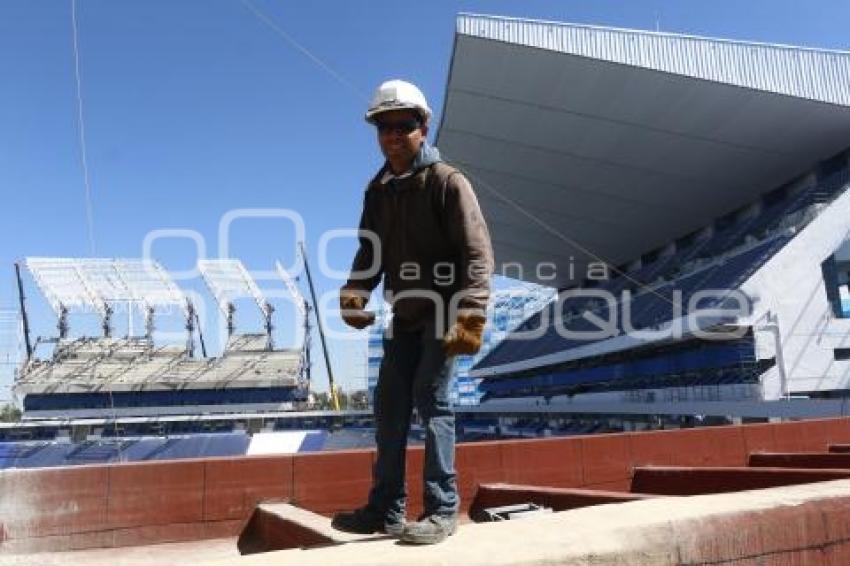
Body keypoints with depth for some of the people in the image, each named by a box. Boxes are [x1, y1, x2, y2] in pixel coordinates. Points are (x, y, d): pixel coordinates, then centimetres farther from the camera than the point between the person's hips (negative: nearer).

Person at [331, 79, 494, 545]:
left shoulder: (447, 182, -10)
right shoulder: (379, 189, 9)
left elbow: (477, 253, -16)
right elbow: (370, 250, 14)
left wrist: (469, 316, -25)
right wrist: (354, 294, -3)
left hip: (444, 310, -6)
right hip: (405, 314, 7)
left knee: (431, 399, -10)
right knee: (390, 404, 6)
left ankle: (441, 509, 1)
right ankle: (386, 508, 15)